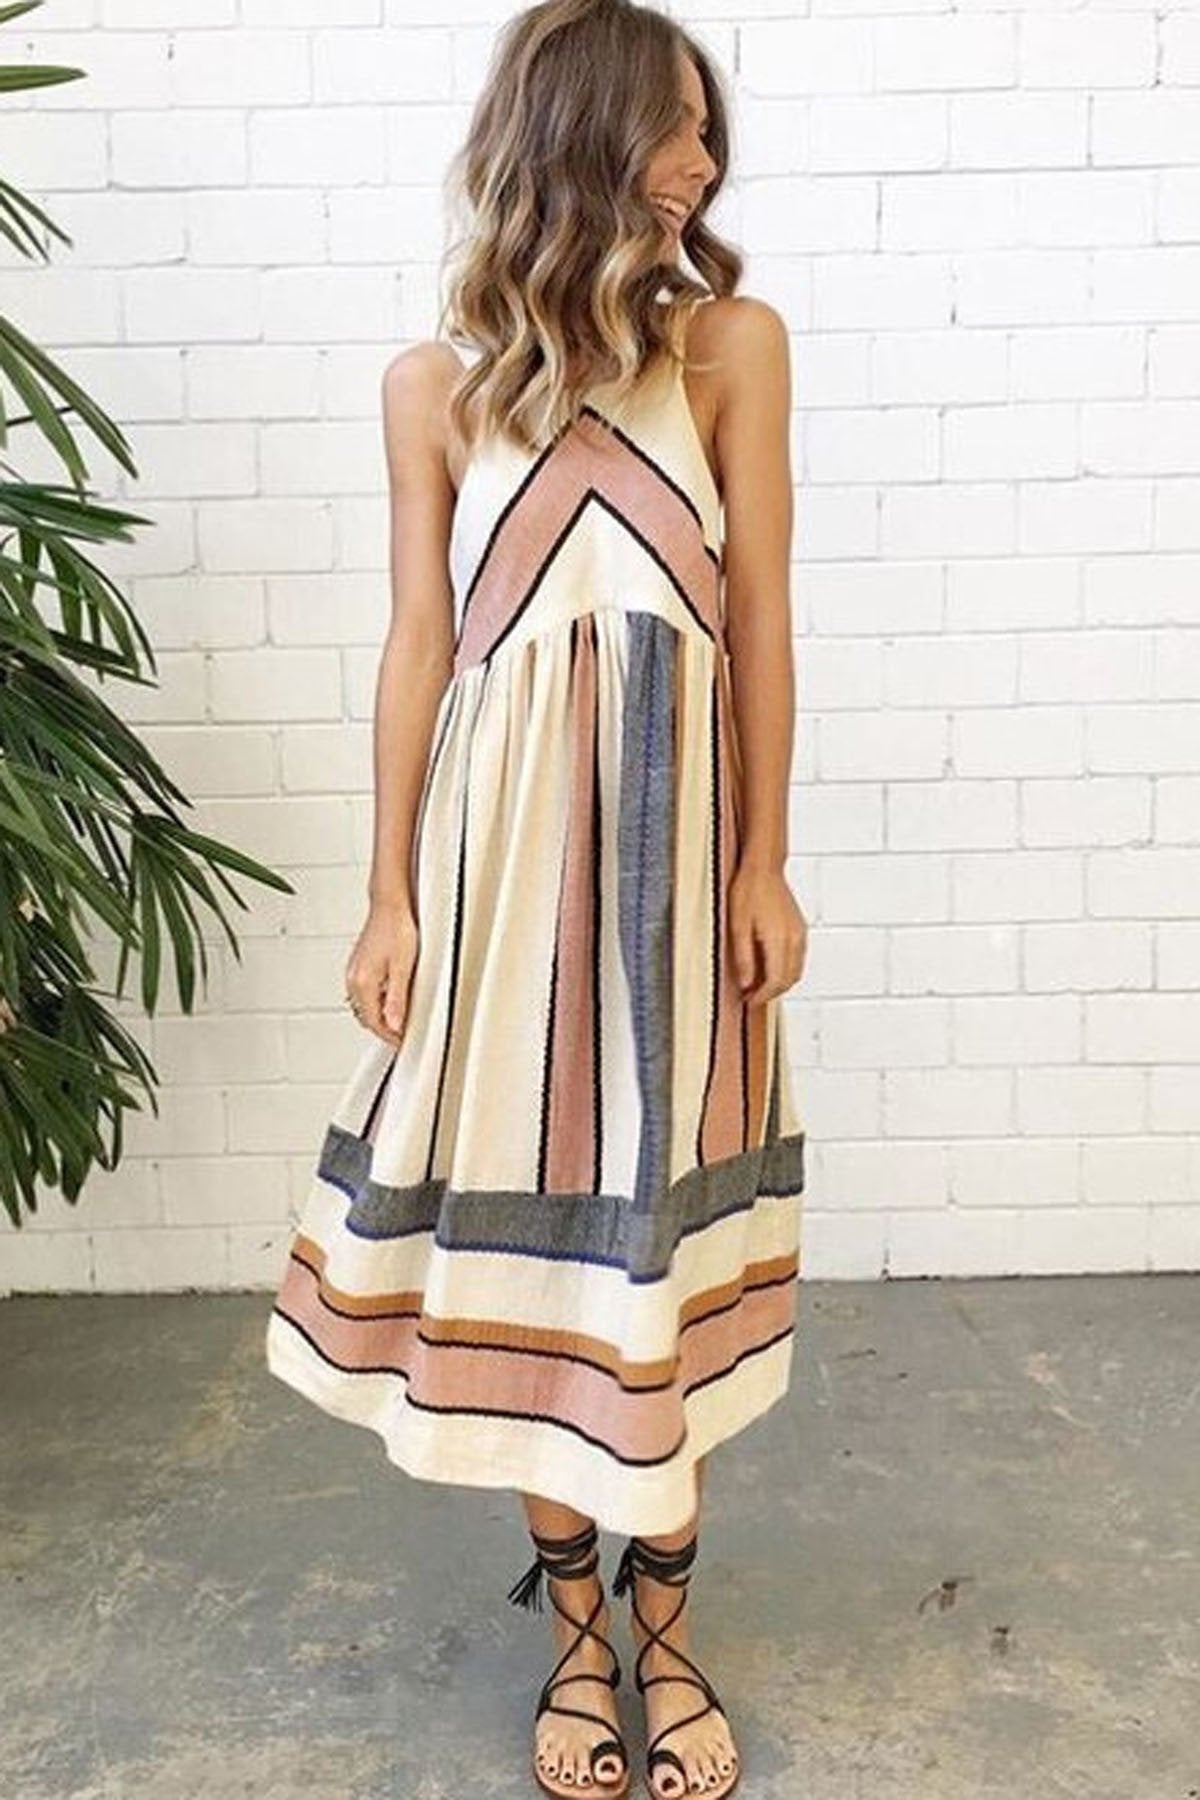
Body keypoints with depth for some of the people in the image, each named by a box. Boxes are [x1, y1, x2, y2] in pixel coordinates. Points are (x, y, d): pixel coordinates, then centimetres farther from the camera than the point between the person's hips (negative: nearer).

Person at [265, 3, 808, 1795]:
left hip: (674, 843, 0)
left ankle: (666, 1632, 28)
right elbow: (420, 643, 4)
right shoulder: (435, 383, 4)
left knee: (662, 1233, 7)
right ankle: (577, 1630, 29)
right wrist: (390, 896, 1)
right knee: (526, 1223, 7)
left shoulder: (735, 340, 2)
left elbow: (761, 619, 0)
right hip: (504, 847, 1)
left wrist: (764, 865, -2)